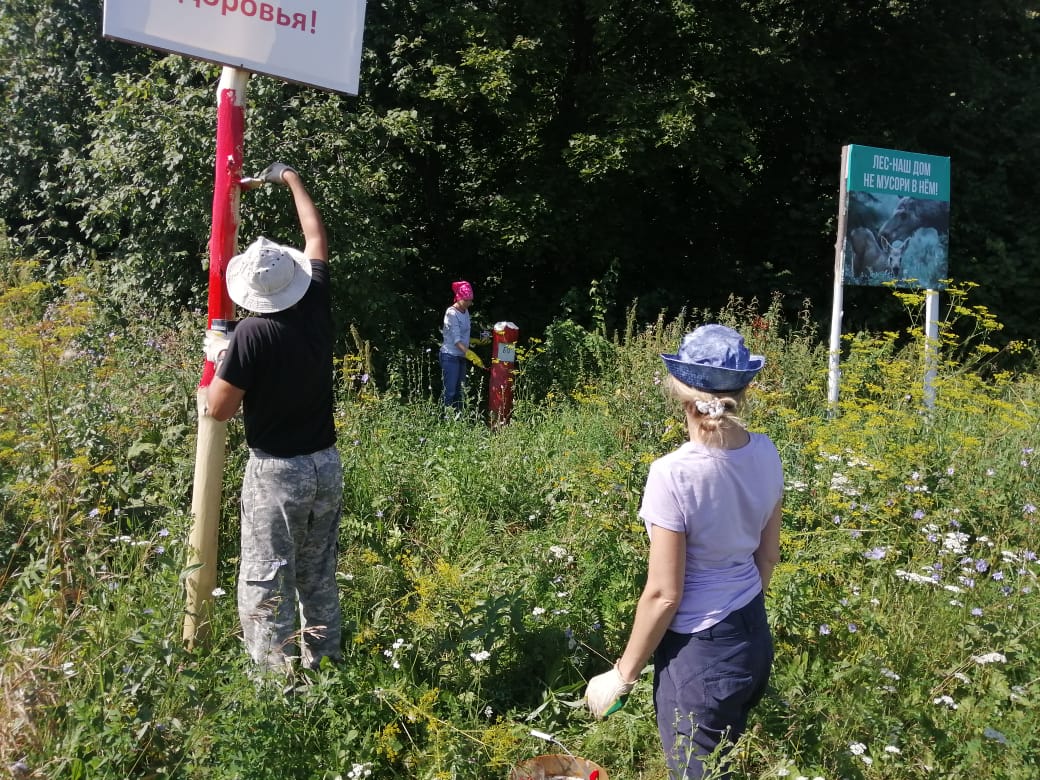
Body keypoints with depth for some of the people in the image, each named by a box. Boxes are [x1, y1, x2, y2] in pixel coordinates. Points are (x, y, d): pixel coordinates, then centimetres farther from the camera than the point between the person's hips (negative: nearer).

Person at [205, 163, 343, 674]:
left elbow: (219, 410, -10)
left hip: (277, 471, -6)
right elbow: (316, 238, 14)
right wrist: (290, 178, 25)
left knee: (266, 586, 3)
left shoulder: (252, 334, -17)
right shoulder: (317, 308, -2)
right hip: (326, 465, 6)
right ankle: (323, 668, 25)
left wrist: (219, 359, 7)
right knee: (319, 579, 16)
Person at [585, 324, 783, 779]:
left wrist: (623, 675, -6)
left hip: (700, 652, -6)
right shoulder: (765, 454, -6)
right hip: (755, 637, 7)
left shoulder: (673, 475, -26)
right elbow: (768, 556, 6)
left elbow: (664, 595, -20)